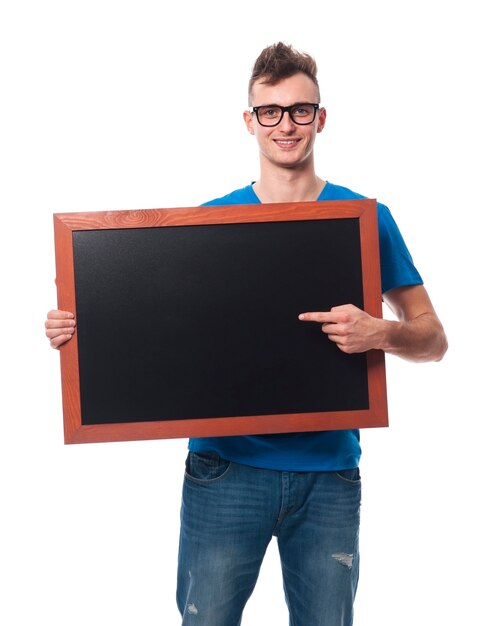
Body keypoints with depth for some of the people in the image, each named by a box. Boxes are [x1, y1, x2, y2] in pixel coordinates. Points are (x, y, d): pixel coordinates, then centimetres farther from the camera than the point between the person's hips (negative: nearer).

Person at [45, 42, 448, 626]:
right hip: (225, 467, 0)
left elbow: (434, 338, 2)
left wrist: (380, 334, -20)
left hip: (328, 470, 1)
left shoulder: (365, 217, 1)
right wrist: (77, 329, -7)